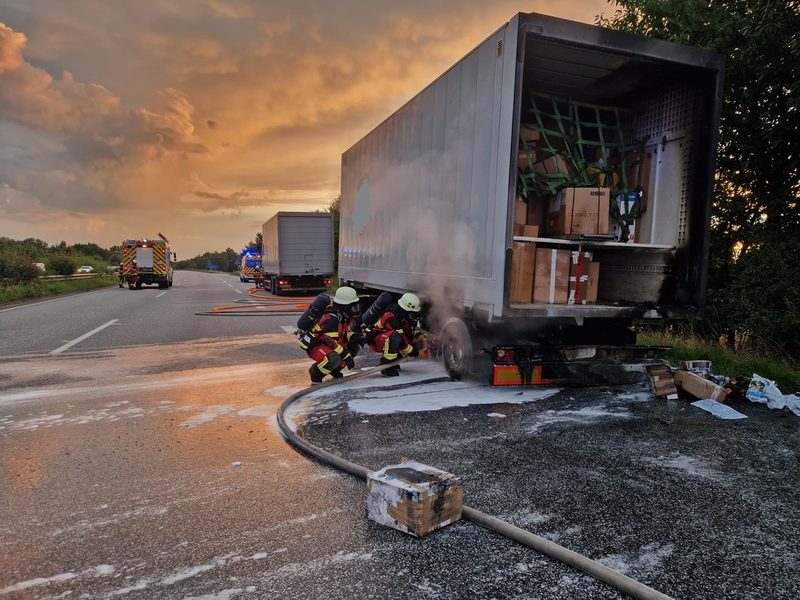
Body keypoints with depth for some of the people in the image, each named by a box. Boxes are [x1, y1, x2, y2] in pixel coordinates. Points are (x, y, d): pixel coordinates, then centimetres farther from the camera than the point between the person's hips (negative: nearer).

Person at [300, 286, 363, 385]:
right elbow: (332, 343, -30)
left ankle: (334, 370, 13)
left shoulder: (344, 315, 0)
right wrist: (347, 357, -26)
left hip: (326, 344, 10)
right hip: (314, 346, -10)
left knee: (354, 347, 3)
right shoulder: (331, 319, -28)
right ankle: (316, 375, -8)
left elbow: (347, 334, 6)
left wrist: (356, 336, -17)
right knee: (334, 359, -35)